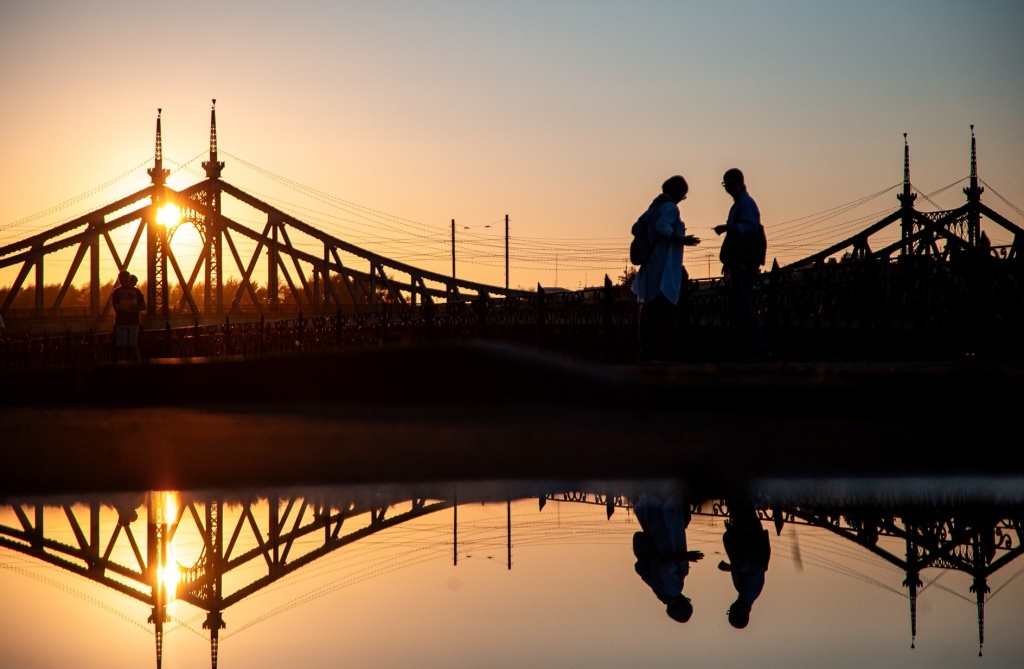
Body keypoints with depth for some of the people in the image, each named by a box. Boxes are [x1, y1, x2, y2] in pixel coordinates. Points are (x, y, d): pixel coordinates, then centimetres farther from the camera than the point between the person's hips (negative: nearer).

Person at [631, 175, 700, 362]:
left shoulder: (654, 207, 15)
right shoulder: (670, 208, -10)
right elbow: (661, 227, -25)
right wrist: (681, 240, -27)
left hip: (651, 267, 9)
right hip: (665, 268, -9)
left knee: (650, 310, 9)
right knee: (666, 311, -10)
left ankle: (647, 353, 9)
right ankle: (659, 354, -15)